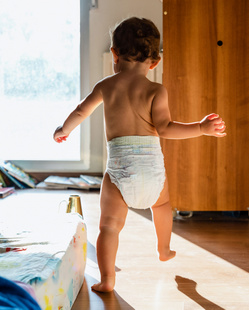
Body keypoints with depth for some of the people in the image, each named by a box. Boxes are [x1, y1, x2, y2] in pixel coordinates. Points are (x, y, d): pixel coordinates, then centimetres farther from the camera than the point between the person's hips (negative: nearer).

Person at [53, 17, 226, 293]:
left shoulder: (106, 86, 7)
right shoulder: (156, 91, 0)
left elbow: (81, 112, 14)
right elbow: (164, 128, -11)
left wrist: (63, 130, 31)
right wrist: (202, 128, -6)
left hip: (119, 164, -1)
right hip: (152, 162, 1)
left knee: (110, 224, 5)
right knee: (161, 203, 31)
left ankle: (107, 279, -4)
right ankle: (164, 250, 48)